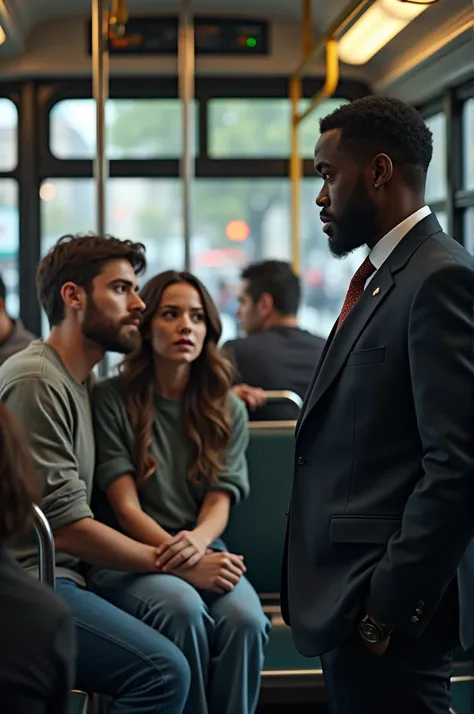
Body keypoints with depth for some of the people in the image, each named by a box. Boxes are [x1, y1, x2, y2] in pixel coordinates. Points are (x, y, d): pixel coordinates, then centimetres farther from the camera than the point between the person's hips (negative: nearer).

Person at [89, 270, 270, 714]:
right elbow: (126, 507, -6)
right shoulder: (111, 401, 1)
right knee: (183, 608, -35)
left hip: (203, 555, 3)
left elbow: (220, 502, 3)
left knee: (245, 618, -30)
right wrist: (187, 564, -21)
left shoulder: (228, 411, 12)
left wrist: (197, 541, -22)